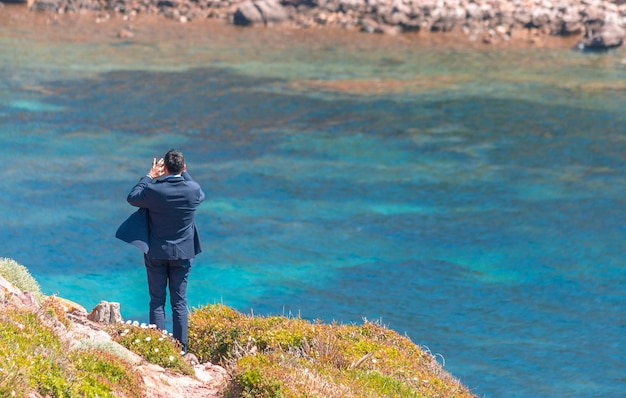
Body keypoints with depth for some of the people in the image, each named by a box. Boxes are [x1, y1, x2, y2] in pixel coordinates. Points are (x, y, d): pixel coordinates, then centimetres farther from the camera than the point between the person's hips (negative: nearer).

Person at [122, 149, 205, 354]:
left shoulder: (153, 190, -17)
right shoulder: (193, 189, -12)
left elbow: (132, 198, 3)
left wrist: (150, 176, 7)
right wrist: (184, 174, 14)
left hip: (156, 254, -2)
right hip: (182, 254, 2)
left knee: (157, 301, 7)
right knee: (179, 301, 9)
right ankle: (180, 348, 11)